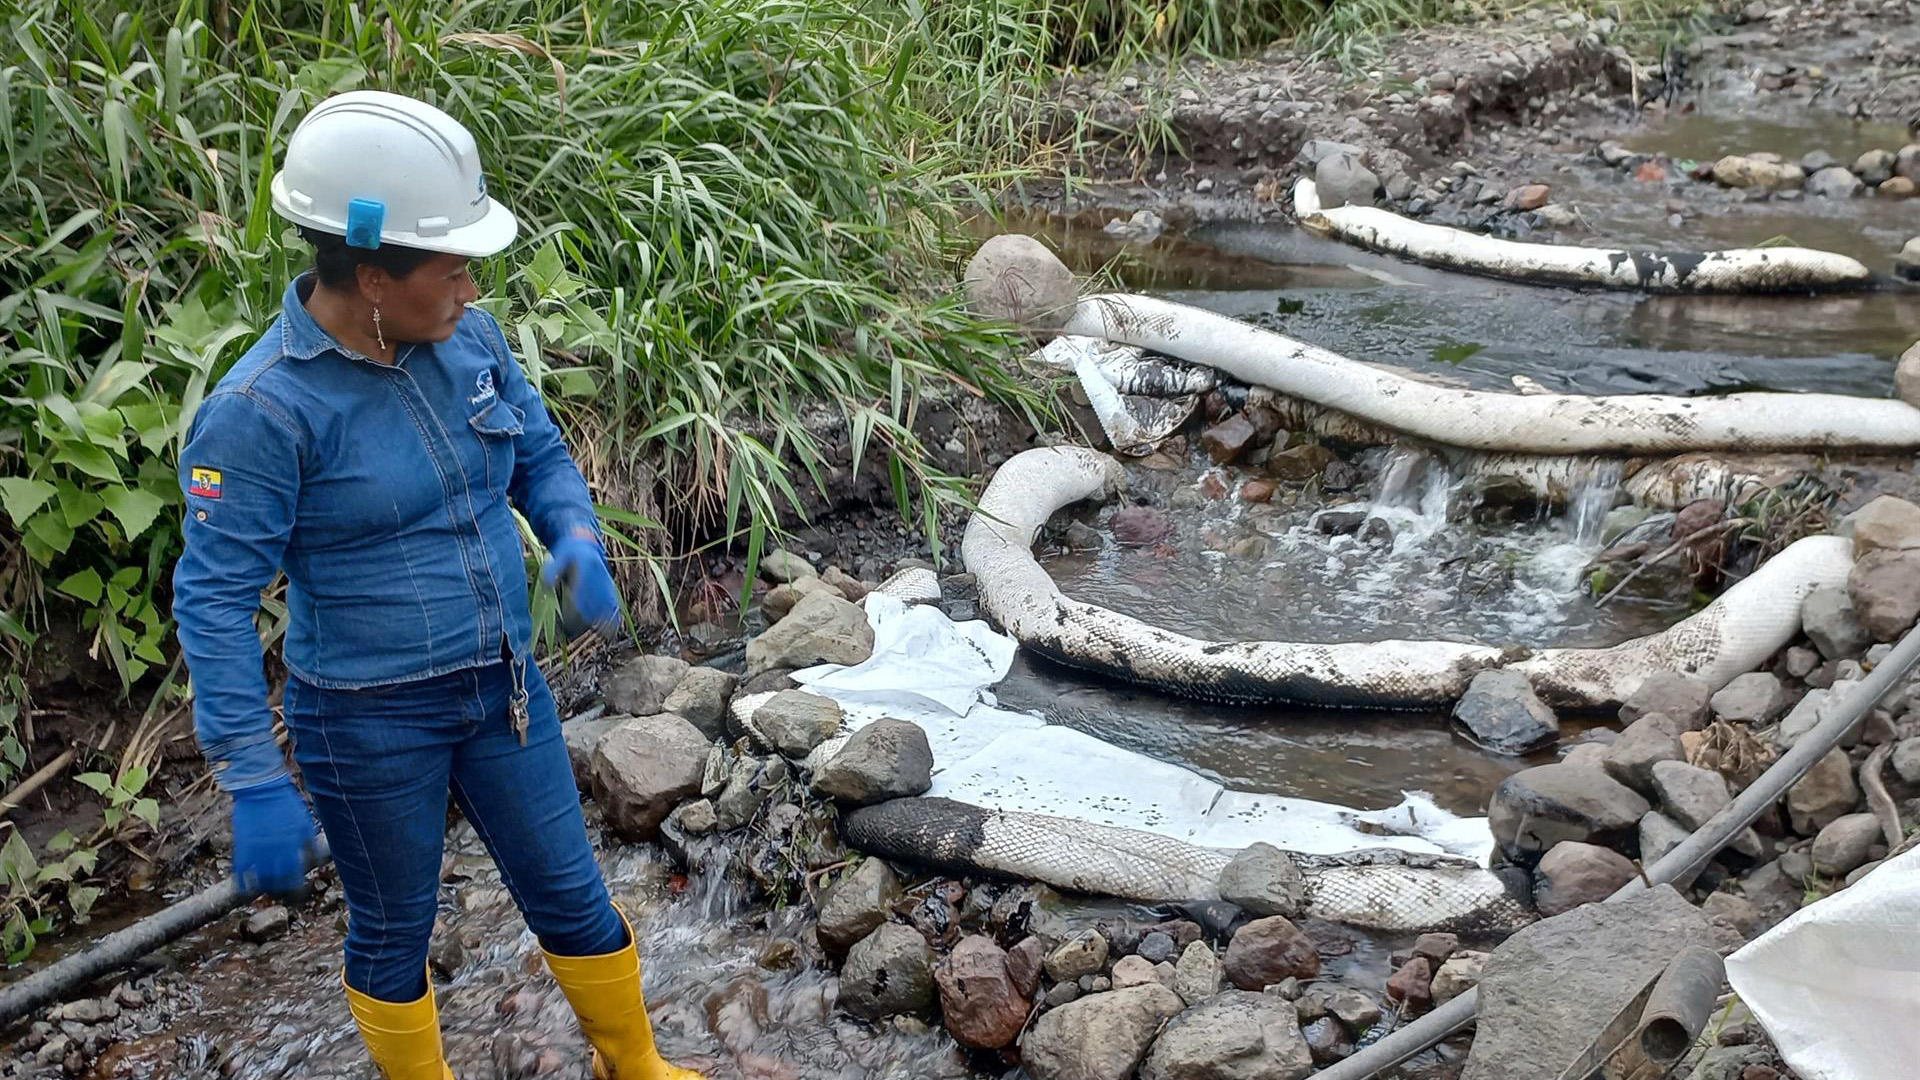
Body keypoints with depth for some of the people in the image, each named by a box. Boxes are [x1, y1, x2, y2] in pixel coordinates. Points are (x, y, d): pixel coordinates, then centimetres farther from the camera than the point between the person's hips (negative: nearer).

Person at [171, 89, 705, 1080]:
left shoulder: (466, 339, -6)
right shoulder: (264, 410, -23)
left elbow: (539, 454, 9)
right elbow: (214, 600, -21)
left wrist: (577, 542, -13)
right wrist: (255, 787, -22)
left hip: (501, 689, 6)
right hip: (369, 723, -5)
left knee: (571, 897, 18)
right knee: (394, 929, 17)